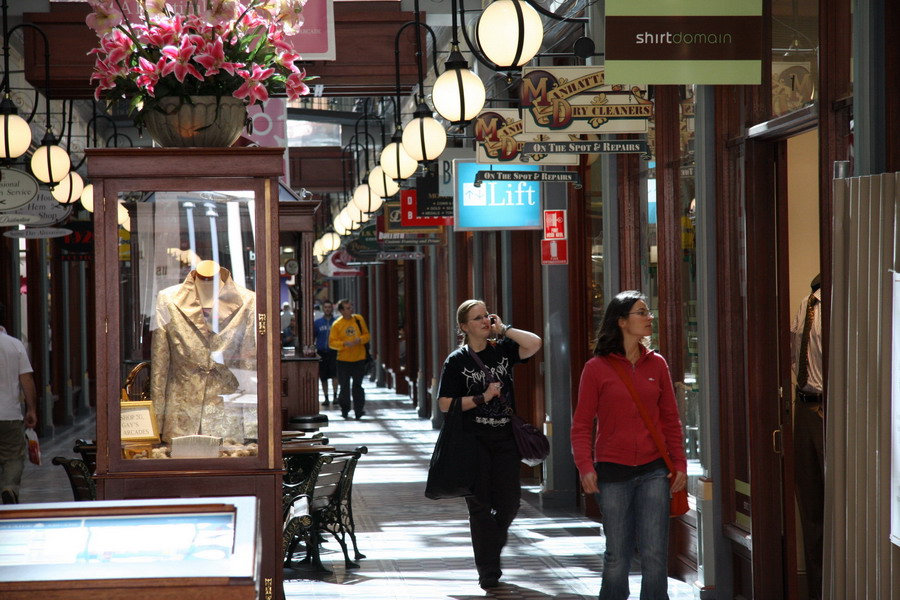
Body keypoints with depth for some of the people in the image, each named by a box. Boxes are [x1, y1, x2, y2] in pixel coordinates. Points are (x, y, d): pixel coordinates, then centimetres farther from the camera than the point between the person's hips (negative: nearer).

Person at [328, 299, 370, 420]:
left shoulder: (359, 319, 3)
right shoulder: (336, 325, -4)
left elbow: (366, 335, 8)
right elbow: (332, 342, -5)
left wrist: (359, 340, -13)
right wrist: (344, 344, -20)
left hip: (359, 359, 1)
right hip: (343, 359, -1)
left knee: (358, 385, -1)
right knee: (344, 386, 4)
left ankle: (359, 410, 2)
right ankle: (344, 409, 19)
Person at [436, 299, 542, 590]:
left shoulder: (502, 349, 4)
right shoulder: (457, 360, -3)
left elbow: (534, 344, -13)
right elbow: (445, 404, -7)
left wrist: (503, 329, -8)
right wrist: (482, 398, -12)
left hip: (505, 438, 3)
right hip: (474, 440, -3)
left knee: (509, 503, 5)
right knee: (481, 505, 0)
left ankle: (491, 552, 31)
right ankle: (488, 571, 7)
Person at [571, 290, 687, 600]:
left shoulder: (656, 364, 6)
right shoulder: (596, 368, -3)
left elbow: (670, 419, 10)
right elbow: (582, 423, -2)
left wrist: (679, 463, 4)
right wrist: (585, 466, -12)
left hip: (653, 470, 2)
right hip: (613, 471, -2)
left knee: (654, 555, -2)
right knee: (617, 555, 6)